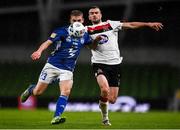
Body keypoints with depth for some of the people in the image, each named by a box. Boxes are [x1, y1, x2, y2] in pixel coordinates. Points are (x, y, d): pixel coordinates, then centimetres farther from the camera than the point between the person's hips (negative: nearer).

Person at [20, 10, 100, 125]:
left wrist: (96, 40, -1)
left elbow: (92, 46, 22)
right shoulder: (62, 31, -10)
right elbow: (48, 42, -22)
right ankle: (30, 89, 39)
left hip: (67, 69, 3)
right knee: (38, 92, 3)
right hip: (52, 65, -3)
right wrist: (39, 51, -41)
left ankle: (56, 117, -23)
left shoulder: (84, 35, 5)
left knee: (66, 92, -22)